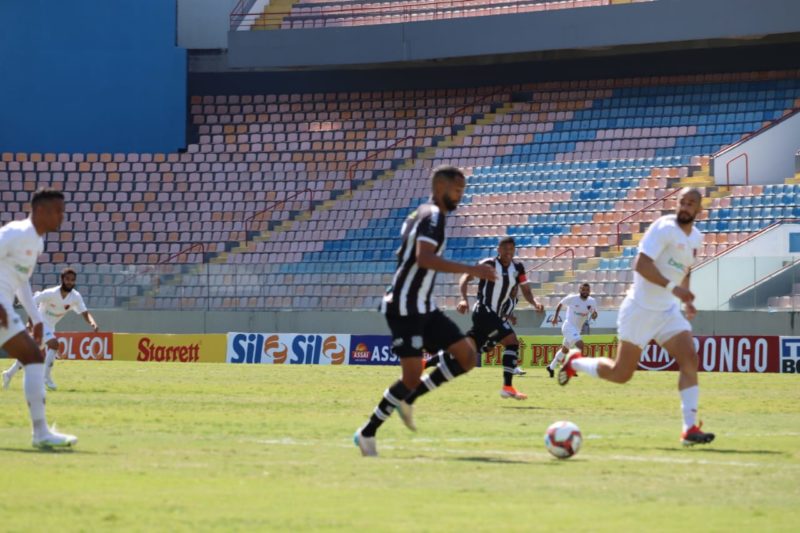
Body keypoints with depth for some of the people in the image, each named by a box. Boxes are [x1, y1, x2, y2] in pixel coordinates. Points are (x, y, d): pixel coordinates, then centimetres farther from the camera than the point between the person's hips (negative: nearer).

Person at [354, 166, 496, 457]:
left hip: (423, 307, 10)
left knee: (467, 356, 0)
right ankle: (367, 433, 2)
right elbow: (424, 258, -30)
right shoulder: (433, 216, -13)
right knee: (413, 376, -12)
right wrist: (471, 270, -31)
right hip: (405, 308, -10)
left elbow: (403, 255, 28)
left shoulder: (420, 215, 17)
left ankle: (407, 398, 8)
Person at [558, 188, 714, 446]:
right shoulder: (664, 228, -17)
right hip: (640, 309, -7)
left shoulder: (696, 238, 9)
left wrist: (687, 300, 14)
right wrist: (672, 287, -34)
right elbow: (641, 264, -27)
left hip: (668, 311, 7)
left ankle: (690, 429, -14)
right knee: (621, 374, 0)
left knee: (689, 359, -12)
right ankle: (575, 362, 29)